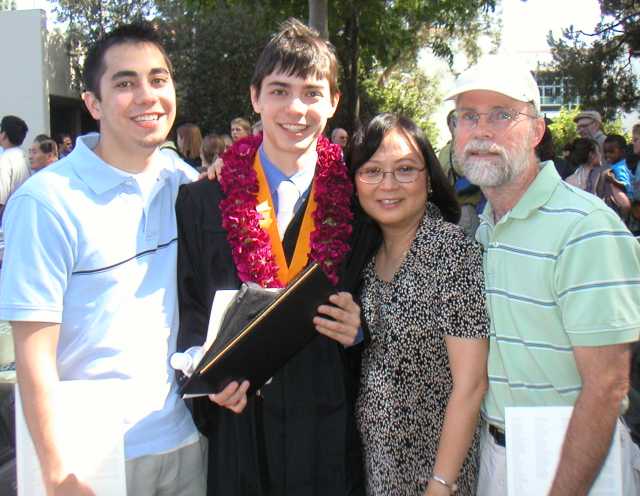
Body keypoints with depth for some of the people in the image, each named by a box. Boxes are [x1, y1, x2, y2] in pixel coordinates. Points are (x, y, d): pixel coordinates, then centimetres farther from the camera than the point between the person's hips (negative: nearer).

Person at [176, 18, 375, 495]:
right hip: (239, 424, 0)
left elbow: (368, 318, 8)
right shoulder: (202, 200, 0)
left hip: (329, 428, 1)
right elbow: (187, 306, 3)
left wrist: (357, 329, -13)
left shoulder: (356, 201, 1)